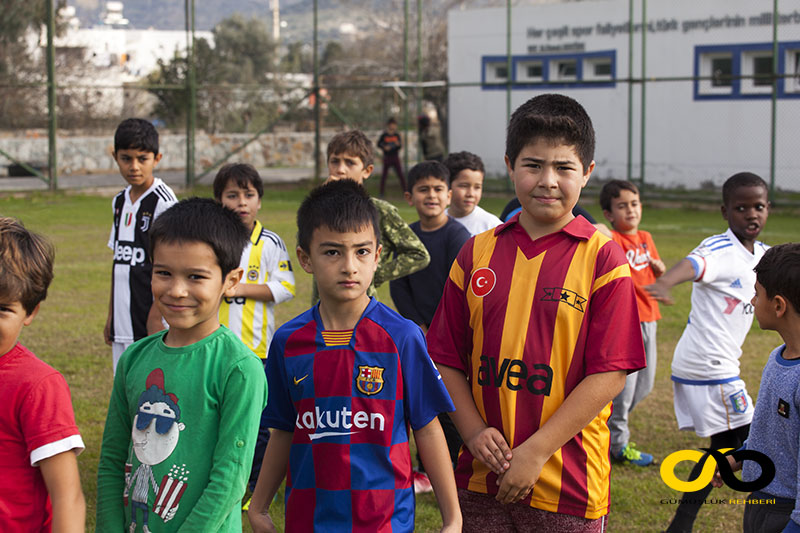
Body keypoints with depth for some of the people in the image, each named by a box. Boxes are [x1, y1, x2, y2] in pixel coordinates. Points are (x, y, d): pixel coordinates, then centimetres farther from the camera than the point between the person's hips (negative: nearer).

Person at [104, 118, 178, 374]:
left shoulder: (163, 201, -12)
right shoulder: (120, 201, 12)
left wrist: (156, 317, -16)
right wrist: (111, 315, 18)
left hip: (150, 320, -8)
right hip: (123, 323, 8)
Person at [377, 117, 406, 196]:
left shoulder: (397, 135, 2)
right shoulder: (384, 135, -3)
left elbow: (400, 146, 2)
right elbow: (378, 144, 2)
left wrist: (398, 144, -21)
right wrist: (384, 147, -16)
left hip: (395, 157, 1)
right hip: (387, 157, -1)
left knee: (400, 174, -1)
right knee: (384, 175, 3)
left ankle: (405, 191, 4)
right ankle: (382, 192, 11)